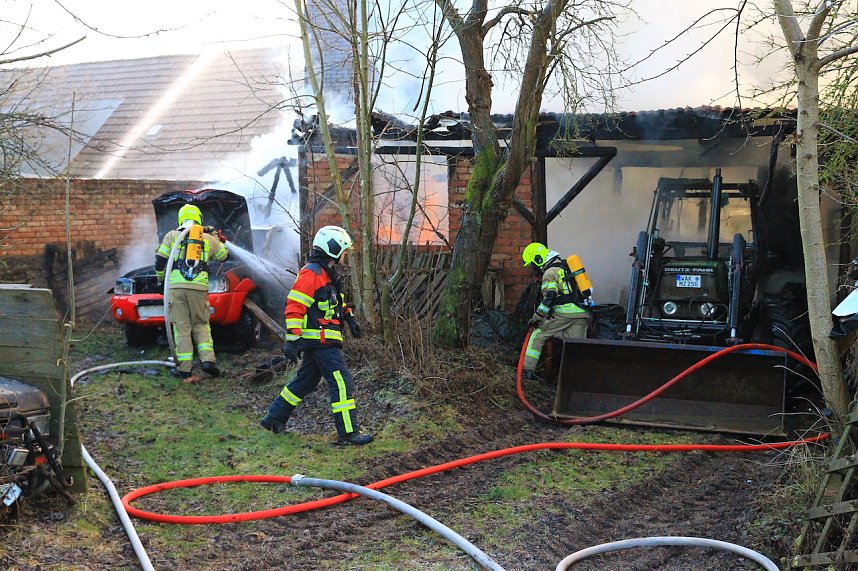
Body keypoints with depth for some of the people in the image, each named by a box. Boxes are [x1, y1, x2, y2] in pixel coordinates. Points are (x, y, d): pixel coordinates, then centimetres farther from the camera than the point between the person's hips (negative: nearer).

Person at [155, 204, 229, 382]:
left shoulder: (172, 236, 11)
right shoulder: (208, 238, 15)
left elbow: (160, 260, 7)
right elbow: (224, 255, 29)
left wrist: (161, 277, 24)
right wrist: (216, 238, 44)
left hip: (176, 286, -1)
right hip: (199, 287, 1)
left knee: (181, 327, 2)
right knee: (200, 325, 13)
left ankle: (184, 368, -1)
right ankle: (208, 359, -4)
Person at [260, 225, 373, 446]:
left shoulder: (327, 274, 18)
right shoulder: (311, 273, -15)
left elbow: (337, 301, 33)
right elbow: (294, 307, -20)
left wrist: (349, 318, 23)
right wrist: (292, 340, -24)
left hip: (319, 342, 11)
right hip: (320, 340, -11)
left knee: (305, 381, 18)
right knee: (342, 383, -10)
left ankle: (274, 418, 27)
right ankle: (348, 433, -7)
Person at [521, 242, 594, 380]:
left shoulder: (550, 272, -4)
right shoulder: (566, 265, 22)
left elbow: (549, 298, -14)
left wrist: (536, 318, -8)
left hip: (565, 312, -7)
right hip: (583, 313, 7)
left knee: (537, 336, 5)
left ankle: (528, 370, 2)